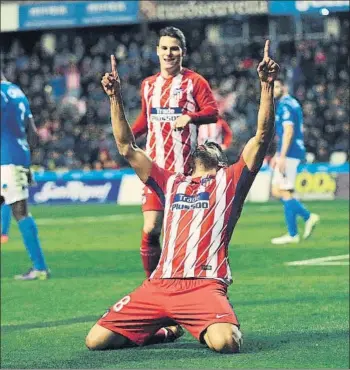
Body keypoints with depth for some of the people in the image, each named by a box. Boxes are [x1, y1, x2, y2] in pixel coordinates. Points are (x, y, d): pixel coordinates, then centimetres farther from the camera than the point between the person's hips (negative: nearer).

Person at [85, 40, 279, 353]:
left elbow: (262, 137, 4)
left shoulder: (230, 180, 15)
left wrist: (267, 86, -5)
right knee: (95, 340, -7)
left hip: (205, 286, -4)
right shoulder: (171, 183, 25)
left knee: (226, 342, -34)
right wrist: (115, 98, 19)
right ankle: (163, 329, 18)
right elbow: (127, 148, 26)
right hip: (159, 285, 4)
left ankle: (208, 329, 5)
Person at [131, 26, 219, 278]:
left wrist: (190, 117, -24)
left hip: (184, 170, -3)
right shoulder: (148, 85, 16)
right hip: (156, 169, 4)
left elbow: (213, 112, -7)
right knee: (150, 230, -6)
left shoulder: (194, 81, 2)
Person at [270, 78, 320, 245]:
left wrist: (282, 156, -23)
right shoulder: (292, 103, 17)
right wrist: (277, 154, 25)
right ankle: (308, 216, 13)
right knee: (277, 191, 12)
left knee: (285, 192, -5)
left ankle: (292, 234, -2)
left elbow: (288, 131, -20)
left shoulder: (285, 106, -13)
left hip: (289, 154, -10)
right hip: (288, 154, 10)